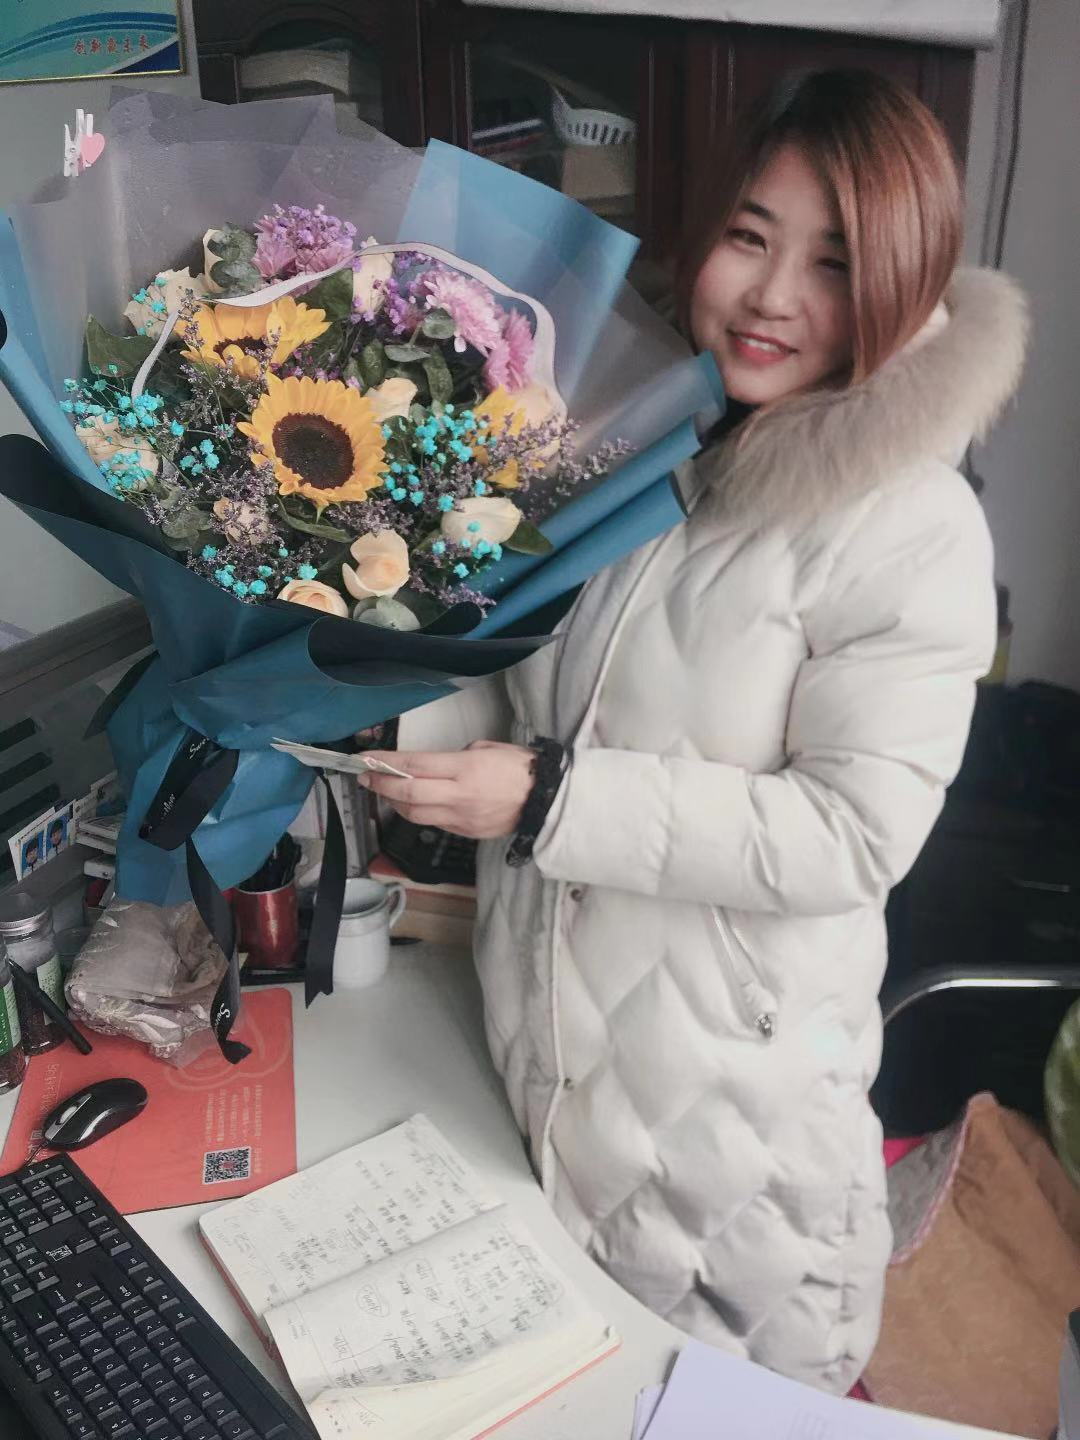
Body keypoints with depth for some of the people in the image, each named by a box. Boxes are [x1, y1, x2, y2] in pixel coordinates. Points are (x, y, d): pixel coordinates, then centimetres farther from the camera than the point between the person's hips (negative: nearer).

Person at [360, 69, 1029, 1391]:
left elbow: (853, 834, -20)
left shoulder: (910, 525, -17)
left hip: (732, 1073, -5)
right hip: (553, 1046, 6)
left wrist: (548, 800, -25)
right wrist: (412, 721, -7)